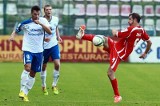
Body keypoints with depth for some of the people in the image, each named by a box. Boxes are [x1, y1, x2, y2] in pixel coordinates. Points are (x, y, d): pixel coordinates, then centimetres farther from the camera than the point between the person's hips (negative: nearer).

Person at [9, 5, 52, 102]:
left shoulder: (43, 21, -1)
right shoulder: (25, 23, -4)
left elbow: (50, 32, -14)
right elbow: (16, 31, 10)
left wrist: (40, 23, -24)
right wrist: (12, 36, -11)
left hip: (39, 50, 3)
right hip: (28, 49, -3)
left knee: (33, 73, 7)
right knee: (27, 68, -25)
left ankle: (25, 93, 16)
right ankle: (22, 90, -18)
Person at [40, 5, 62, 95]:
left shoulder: (55, 19, -1)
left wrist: (58, 36, 10)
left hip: (54, 45, 2)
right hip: (44, 46, -2)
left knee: (57, 64, -13)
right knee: (44, 67, 8)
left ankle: (54, 85, 3)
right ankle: (44, 86, 27)